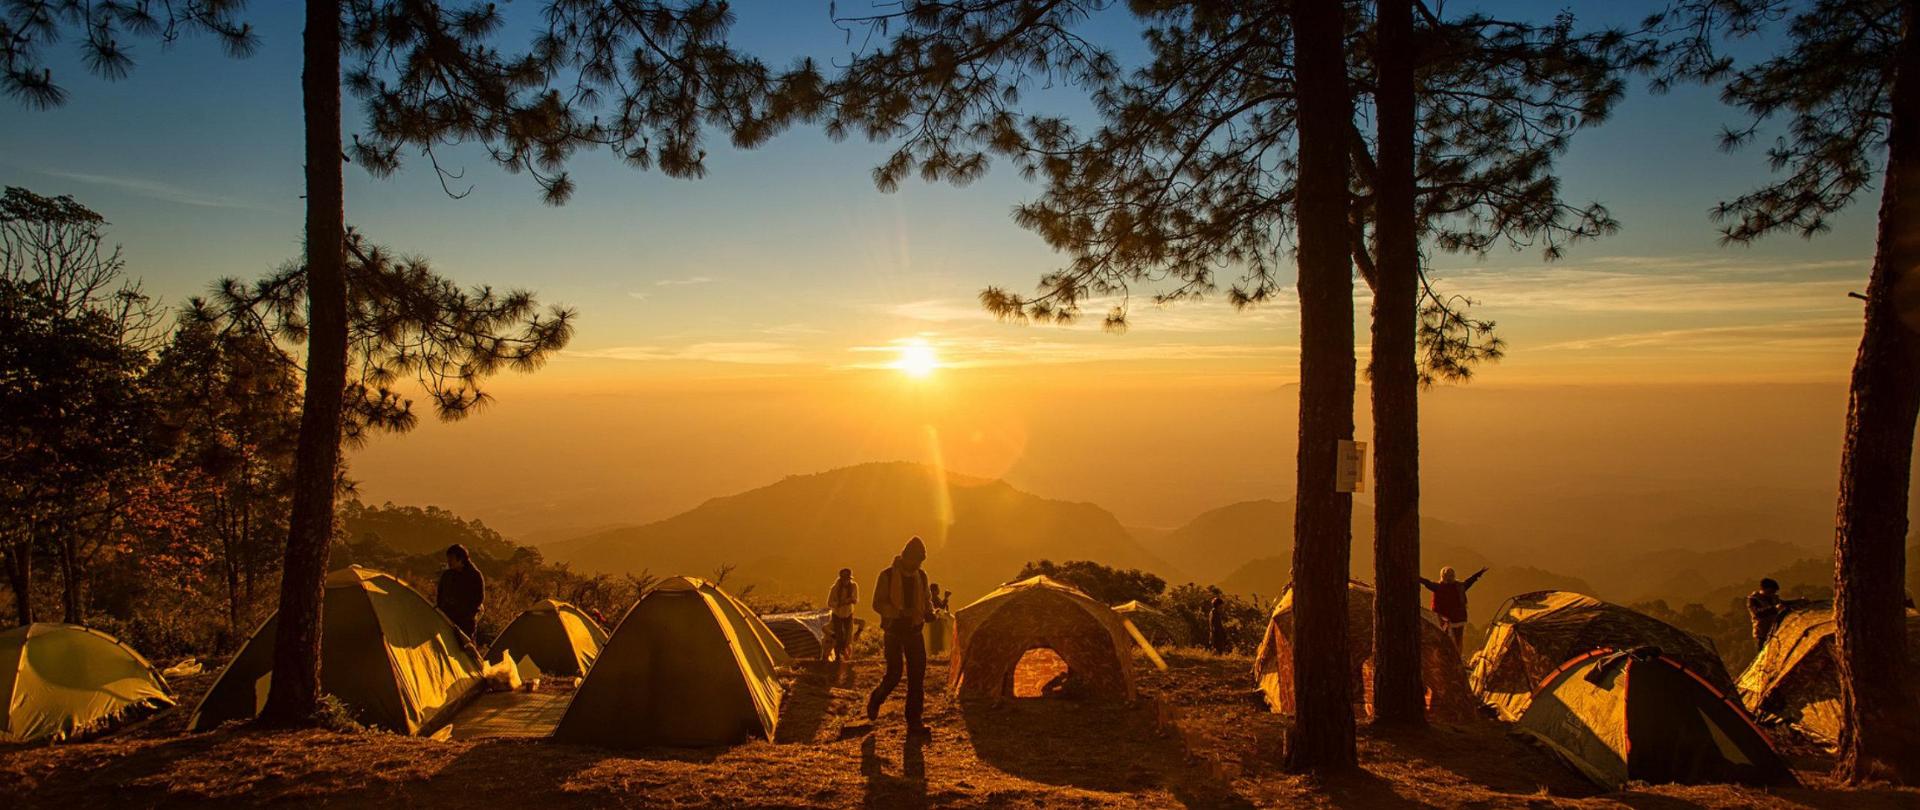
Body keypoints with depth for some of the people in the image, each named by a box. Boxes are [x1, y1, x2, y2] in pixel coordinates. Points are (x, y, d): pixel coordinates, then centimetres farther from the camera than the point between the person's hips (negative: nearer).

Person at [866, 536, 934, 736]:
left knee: (918, 676, -1)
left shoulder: (921, 576, 7)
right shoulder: (887, 576, -9)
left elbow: (927, 598, 20)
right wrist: (899, 612, -25)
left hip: (915, 631, 5)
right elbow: (877, 603, -11)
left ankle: (915, 722, 5)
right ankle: (875, 700, 24)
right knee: (894, 674, -8)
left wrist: (929, 611, -3)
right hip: (894, 631, -5)